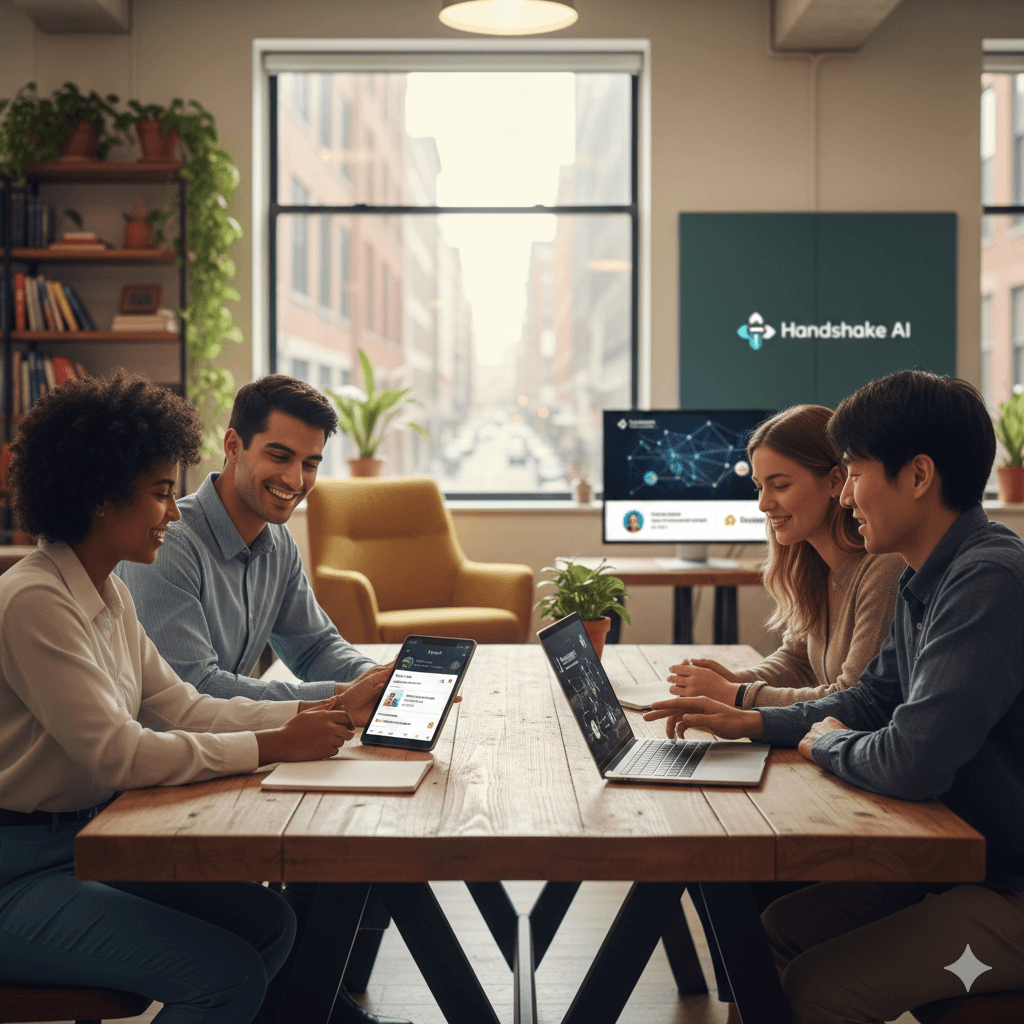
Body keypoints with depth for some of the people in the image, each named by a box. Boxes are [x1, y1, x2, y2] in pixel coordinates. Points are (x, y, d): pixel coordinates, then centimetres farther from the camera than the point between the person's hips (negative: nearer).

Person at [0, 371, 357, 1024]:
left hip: (89, 839, 9)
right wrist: (274, 746, -23)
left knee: (269, 922, 4)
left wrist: (308, 714, -2)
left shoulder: (109, 595, 8)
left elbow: (179, 707, 7)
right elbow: (118, 753, -26)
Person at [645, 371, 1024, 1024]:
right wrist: (753, 722, 5)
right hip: (964, 859, 9)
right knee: (780, 931, 7)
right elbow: (874, 699, 19)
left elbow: (911, 763, -32)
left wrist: (828, 741, -9)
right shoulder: (926, 581, 7)